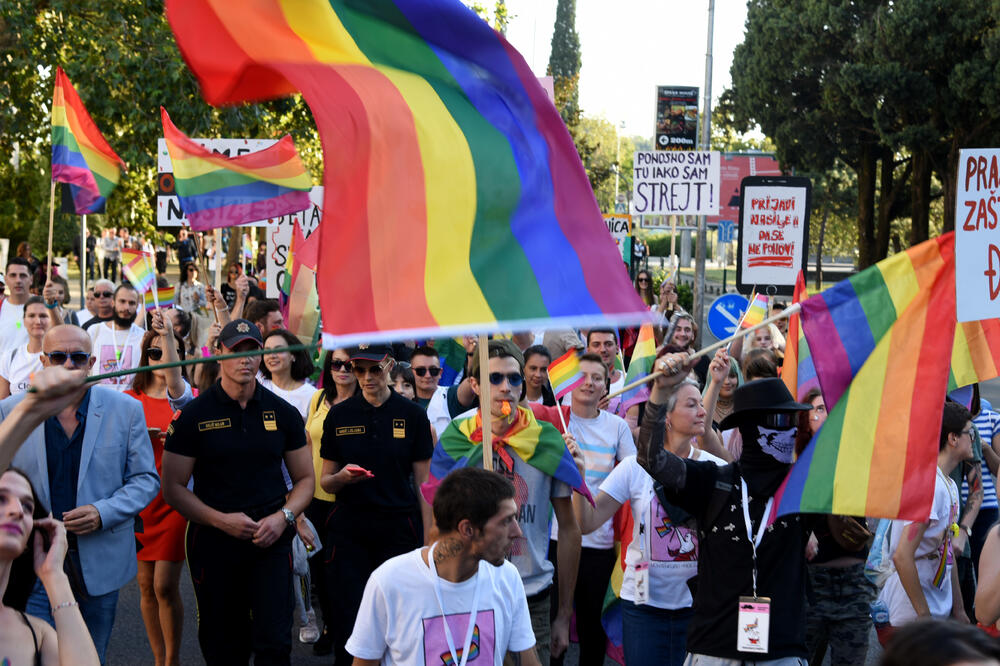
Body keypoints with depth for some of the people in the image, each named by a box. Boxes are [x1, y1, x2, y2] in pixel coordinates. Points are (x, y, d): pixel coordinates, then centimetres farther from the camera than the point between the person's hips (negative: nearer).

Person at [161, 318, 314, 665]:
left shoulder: (283, 412, 6)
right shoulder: (194, 415, -1)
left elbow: (305, 478, 12)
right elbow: (173, 487, -1)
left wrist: (283, 517, -7)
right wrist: (222, 520, -14)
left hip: (271, 537, 1)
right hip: (213, 540, 0)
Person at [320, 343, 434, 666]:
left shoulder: (412, 415, 1)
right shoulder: (339, 415, 5)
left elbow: (423, 485, 2)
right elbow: (325, 481, 10)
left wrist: (428, 541, -4)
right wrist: (342, 477, -13)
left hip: (400, 527, -1)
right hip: (350, 528, 1)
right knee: (349, 616, -2)